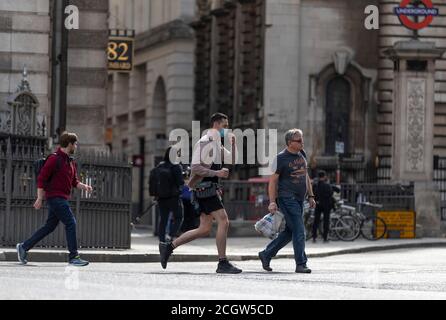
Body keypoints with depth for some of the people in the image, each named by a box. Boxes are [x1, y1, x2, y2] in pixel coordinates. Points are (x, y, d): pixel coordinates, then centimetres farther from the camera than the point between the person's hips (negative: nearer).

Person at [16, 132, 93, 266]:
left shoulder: (70, 162, 17)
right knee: (70, 223, -11)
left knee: (50, 226, 11)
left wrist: (84, 186, 3)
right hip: (55, 197, -10)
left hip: (62, 198, 10)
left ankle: (24, 247, 18)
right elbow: (41, 178, -13)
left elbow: (74, 181, 23)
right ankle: (74, 257, -9)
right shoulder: (55, 159, -12)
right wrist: (40, 198, -16)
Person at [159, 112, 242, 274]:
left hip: (209, 189, 10)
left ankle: (169, 247, 12)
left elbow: (232, 160, 25)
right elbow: (196, 168, -19)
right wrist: (217, 173, -26)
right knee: (223, 221, -13)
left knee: (204, 229, 8)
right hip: (204, 187, -10)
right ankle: (223, 263, -11)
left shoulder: (217, 144, 20)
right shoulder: (205, 142, -11)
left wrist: (233, 144, 9)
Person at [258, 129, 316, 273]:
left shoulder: (301, 156, 14)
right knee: (299, 231, -11)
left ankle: (266, 254, 23)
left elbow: (306, 177, 24)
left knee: (290, 231, 11)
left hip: (299, 200, 8)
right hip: (287, 199, -8)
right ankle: (301, 264, -7)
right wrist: (272, 202, -16)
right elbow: (273, 181, -9)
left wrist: (311, 196, 19)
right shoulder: (281, 158, -9)